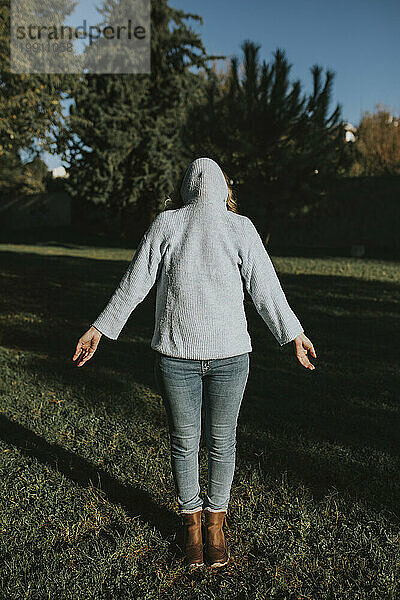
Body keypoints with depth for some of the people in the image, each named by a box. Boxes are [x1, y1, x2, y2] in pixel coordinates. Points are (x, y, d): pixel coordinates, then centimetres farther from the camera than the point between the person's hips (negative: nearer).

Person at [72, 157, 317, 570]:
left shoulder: (165, 223, 1)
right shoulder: (241, 227, 0)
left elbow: (133, 284, 1)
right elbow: (265, 289, 1)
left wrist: (99, 329, 11)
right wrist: (294, 335, 13)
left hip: (174, 353, 0)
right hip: (230, 352, 0)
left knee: (184, 441, 13)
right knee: (222, 441, 14)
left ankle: (193, 523, 30)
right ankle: (215, 525, 30)